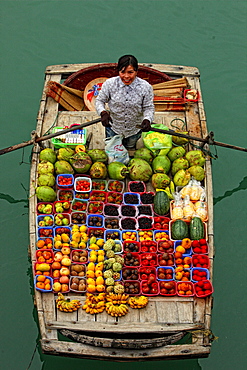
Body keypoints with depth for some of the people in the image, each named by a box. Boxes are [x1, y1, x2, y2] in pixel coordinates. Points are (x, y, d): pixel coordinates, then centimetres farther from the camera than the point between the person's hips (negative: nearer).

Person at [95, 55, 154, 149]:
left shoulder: (146, 87, -23)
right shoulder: (109, 84, -23)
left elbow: (149, 108, -13)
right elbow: (100, 100, -10)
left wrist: (147, 119, -35)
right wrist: (103, 113, -31)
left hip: (134, 130, 0)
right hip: (113, 128, 0)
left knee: (130, 148, 31)